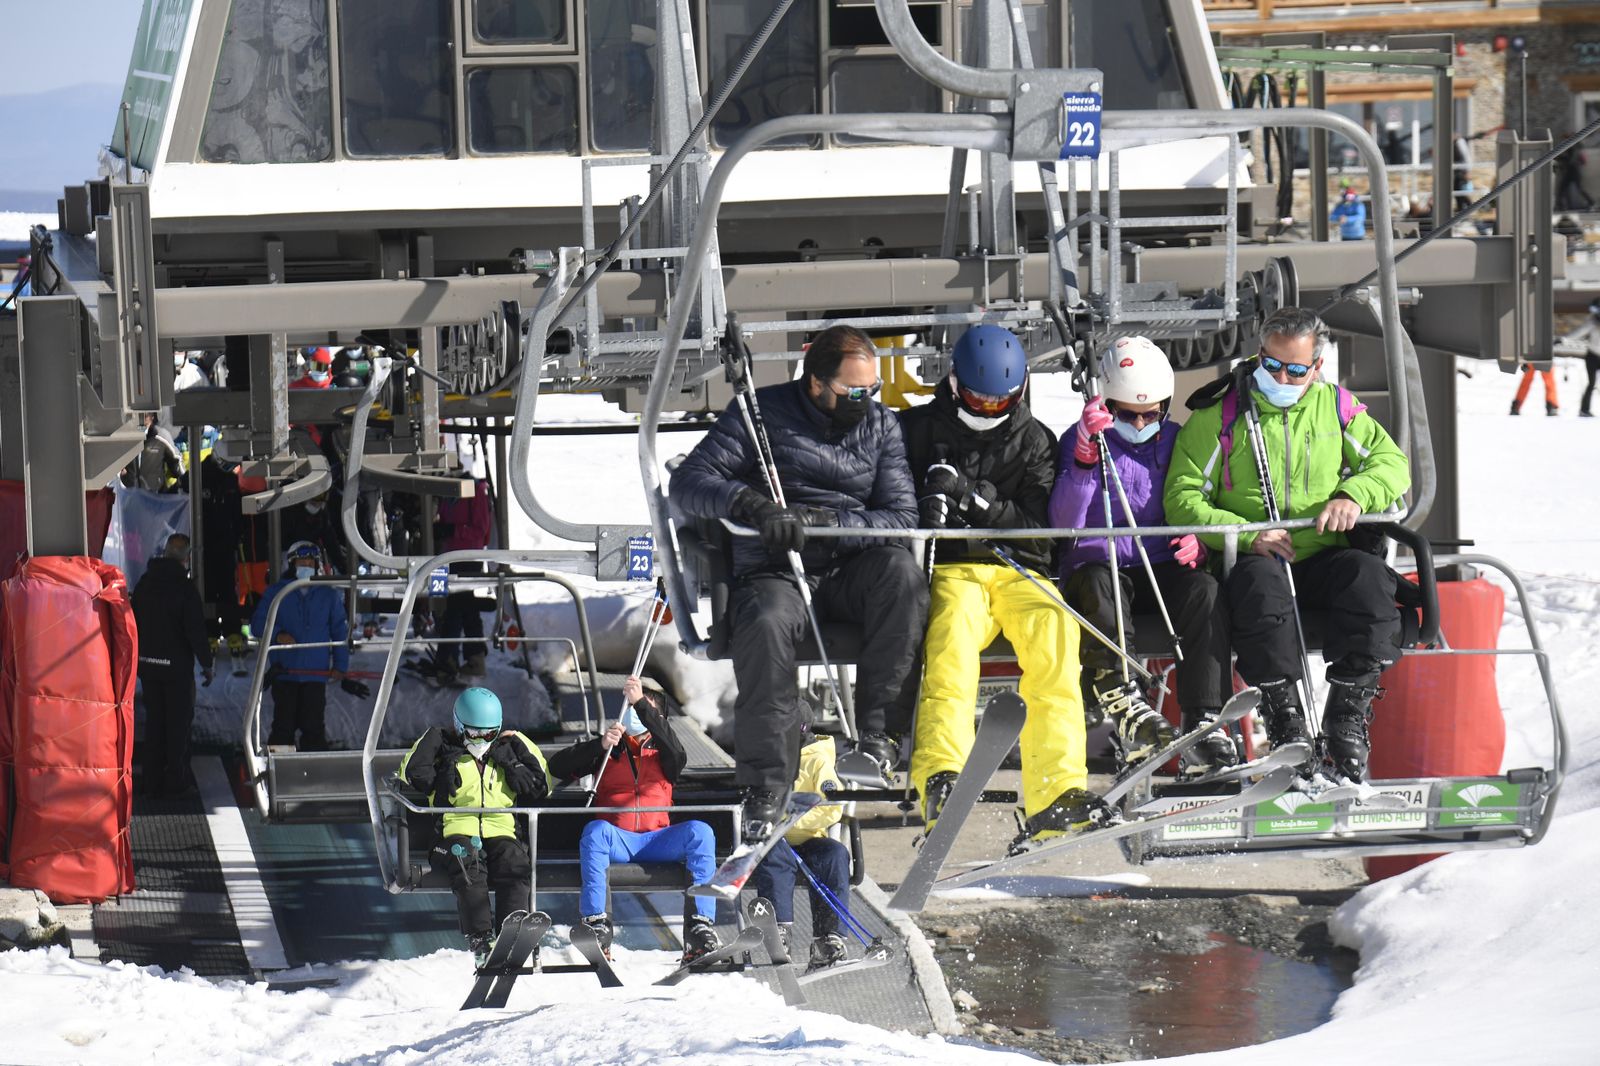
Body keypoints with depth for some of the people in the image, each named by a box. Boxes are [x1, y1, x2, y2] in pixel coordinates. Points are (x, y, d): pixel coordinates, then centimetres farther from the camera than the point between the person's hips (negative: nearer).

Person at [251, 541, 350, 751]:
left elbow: (340, 631, 11)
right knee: (284, 725, -1)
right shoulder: (276, 592, 6)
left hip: (317, 673, 1)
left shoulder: (329, 595, 9)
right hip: (284, 672, -1)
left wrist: (340, 665, 2)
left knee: (313, 726, 0)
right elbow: (258, 623, 5)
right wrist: (277, 634, -15)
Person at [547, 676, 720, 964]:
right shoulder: (608, 750, 20)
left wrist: (641, 703, -16)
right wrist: (601, 745, -7)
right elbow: (557, 767, 8)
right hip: (616, 840, -1)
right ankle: (596, 927, -41)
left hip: (656, 840, 1)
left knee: (699, 832, -27)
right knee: (595, 830, -34)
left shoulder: (660, 749, 20)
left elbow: (677, 754, -7)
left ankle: (700, 929, -35)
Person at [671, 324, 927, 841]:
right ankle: (765, 787, -27)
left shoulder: (880, 425, 11)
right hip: (773, 574, -2)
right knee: (765, 626, -37)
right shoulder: (761, 413, 2)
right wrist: (750, 502, -26)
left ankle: (879, 730, -28)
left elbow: (901, 518, 2)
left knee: (899, 571, -32)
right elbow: (689, 482, -5)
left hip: (849, 573, 3)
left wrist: (826, 520, -16)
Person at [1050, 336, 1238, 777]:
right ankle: (1124, 709, -53)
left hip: (1162, 567, 2)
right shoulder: (1082, 441, 2)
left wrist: (1197, 541, -9)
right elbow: (1063, 524, -11)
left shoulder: (1175, 442, 12)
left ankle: (1203, 727, -37)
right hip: (1097, 567, -2)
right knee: (1097, 582, -38)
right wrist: (1085, 455, -24)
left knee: (1204, 589, -30)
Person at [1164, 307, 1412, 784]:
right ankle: (1285, 723, -31)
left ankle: (1346, 721, -25)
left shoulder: (1335, 407, 11)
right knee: (1261, 582, -38)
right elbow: (1182, 500, -3)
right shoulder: (1219, 414, 2)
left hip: (1321, 559, 3)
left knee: (1368, 574, -30)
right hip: (1250, 559, -3)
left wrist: (1353, 496, -12)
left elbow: (1392, 463, 11)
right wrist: (1249, 535, -17)